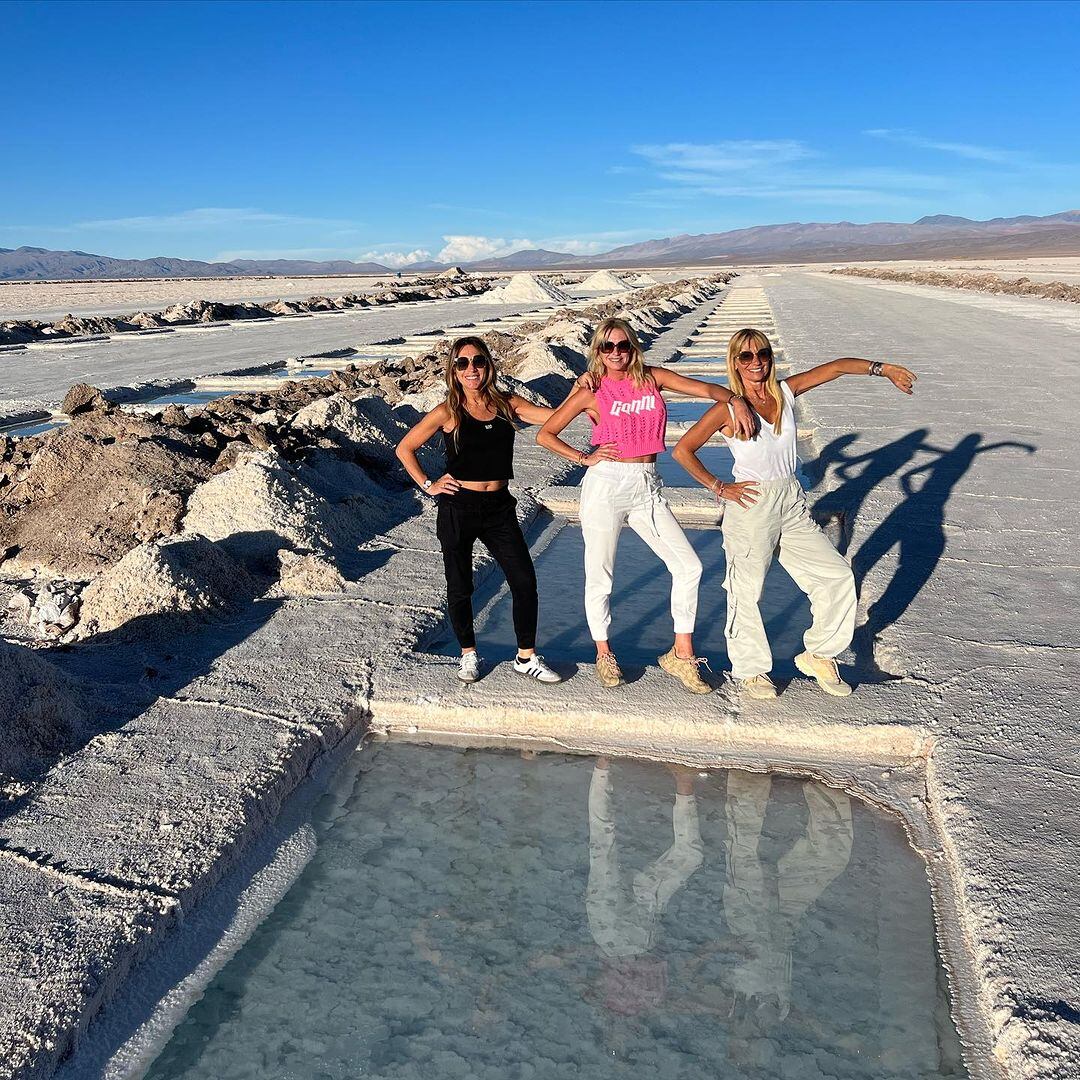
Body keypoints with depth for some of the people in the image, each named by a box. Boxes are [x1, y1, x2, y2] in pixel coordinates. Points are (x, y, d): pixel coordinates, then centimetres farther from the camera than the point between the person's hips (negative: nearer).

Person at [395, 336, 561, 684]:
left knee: (525, 582, 0)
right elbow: (404, 449, 3)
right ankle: (468, 655, 30)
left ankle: (526, 657, 17)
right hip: (458, 510, -2)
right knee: (460, 588, 8)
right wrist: (428, 485, -2)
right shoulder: (448, 412, -5)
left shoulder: (506, 404, 3)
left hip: (499, 508, 3)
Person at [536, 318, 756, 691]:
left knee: (688, 566, -2)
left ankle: (681, 654, 11)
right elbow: (545, 435, 2)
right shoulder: (591, 391, -1)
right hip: (606, 485, -3)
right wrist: (584, 458, -6)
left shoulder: (652, 378, 7)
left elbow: (705, 388, 2)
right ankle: (603, 654, 26)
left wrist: (735, 400, -16)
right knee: (599, 575, 5)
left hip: (647, 488, 3)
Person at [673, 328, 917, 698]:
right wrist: (719, 487, -8)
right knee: (747, 591, 3)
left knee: (838, 576, 4)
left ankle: (818, 656, 22)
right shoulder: (728, 408, -6)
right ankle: (749, 670, 23)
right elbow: (683, 450, -6)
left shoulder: (785, 392, 7)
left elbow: (836, 367, 8)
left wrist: (882, 368, -2)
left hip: (793, 503, 6)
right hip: (752, 505, -5)